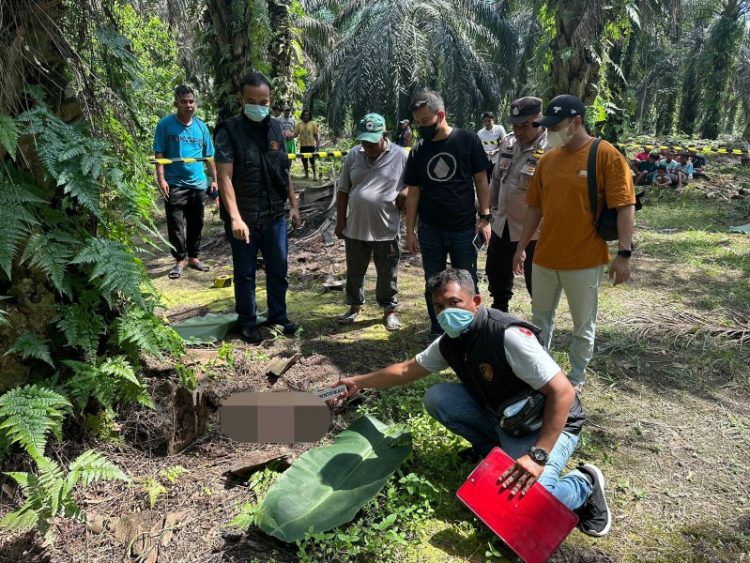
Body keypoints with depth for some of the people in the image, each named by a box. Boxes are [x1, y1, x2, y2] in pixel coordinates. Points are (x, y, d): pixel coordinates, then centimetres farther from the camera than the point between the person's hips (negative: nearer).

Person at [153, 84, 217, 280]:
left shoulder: (201, 126, 7)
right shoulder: (165, 124, -3)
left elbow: (209, 156, 12)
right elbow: (159, 154, -4)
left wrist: (214, 180, 8)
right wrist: (161, 179, -12)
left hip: (198, 183, 4)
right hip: (174, 184, -4)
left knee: (196, 224, 12)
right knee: (176, 225, -2)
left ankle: (193, 257, 25)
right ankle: (180, 260, 10)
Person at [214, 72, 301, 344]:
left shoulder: (275, 128, 6)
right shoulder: (229, 131, -10)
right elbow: (225, 177, -17)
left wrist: (293, 204, 13)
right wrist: (235, 218, -27)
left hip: (275, 215, 5)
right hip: (243, 218, -4)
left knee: (278, 268, 13)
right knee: (245, 273, 9)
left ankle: (278, 315, 31)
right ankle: (247, 322, 25)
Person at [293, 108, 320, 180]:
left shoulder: (313, 124, 0)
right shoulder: (299, 124, 5)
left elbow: (316, 135, 0)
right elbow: (296, 134, 6)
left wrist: (317, 144, -5)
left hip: (311, 145, -3)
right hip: (302, 145, 3)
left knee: (312, 160, -3)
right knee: (304, 160, 10)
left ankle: (314, 174, 7)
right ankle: (306, 174, 24)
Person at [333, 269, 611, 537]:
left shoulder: (508, 335, -29)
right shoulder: (449, 343, -5)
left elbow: (563, 392, -30)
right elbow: (407, 369, 12)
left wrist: (537, 456, -34)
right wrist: (359, 382, 15)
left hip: (549, 424, -7)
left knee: (524, 505, -30)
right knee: (436, 397, -9)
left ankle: (583, 484, 1)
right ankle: (491, 446, 11)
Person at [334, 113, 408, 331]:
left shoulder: (400, 156, -7)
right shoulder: (353, 155, 2)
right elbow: (343, 190, 8)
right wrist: (340, 220, 6)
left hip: (386, 229, -3)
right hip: (355, 228, 3)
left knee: (388, 274, 10)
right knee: (354, 272, 16)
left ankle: (389, 309, 28)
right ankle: (355, 306, 35)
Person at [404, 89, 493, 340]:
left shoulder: (468, 140, -6)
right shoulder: (418, 151, 1)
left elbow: (480, 180, -1)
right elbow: (413, 193, 4)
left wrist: (485, 217, -7)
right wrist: (410, 231, 2)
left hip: (464, 228, -2)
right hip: (430, 230, 2)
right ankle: (437, 332, 27)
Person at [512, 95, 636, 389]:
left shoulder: (606, 155, -10)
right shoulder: (547, 159, 6)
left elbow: (625, 206, -12)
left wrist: (624, 253, -17)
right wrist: (521, 248, 11)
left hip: (584, 260, -5)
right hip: (544, 257, 5)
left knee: (583, 326, 10)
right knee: (540, 319, 18)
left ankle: (576, 380, 28)